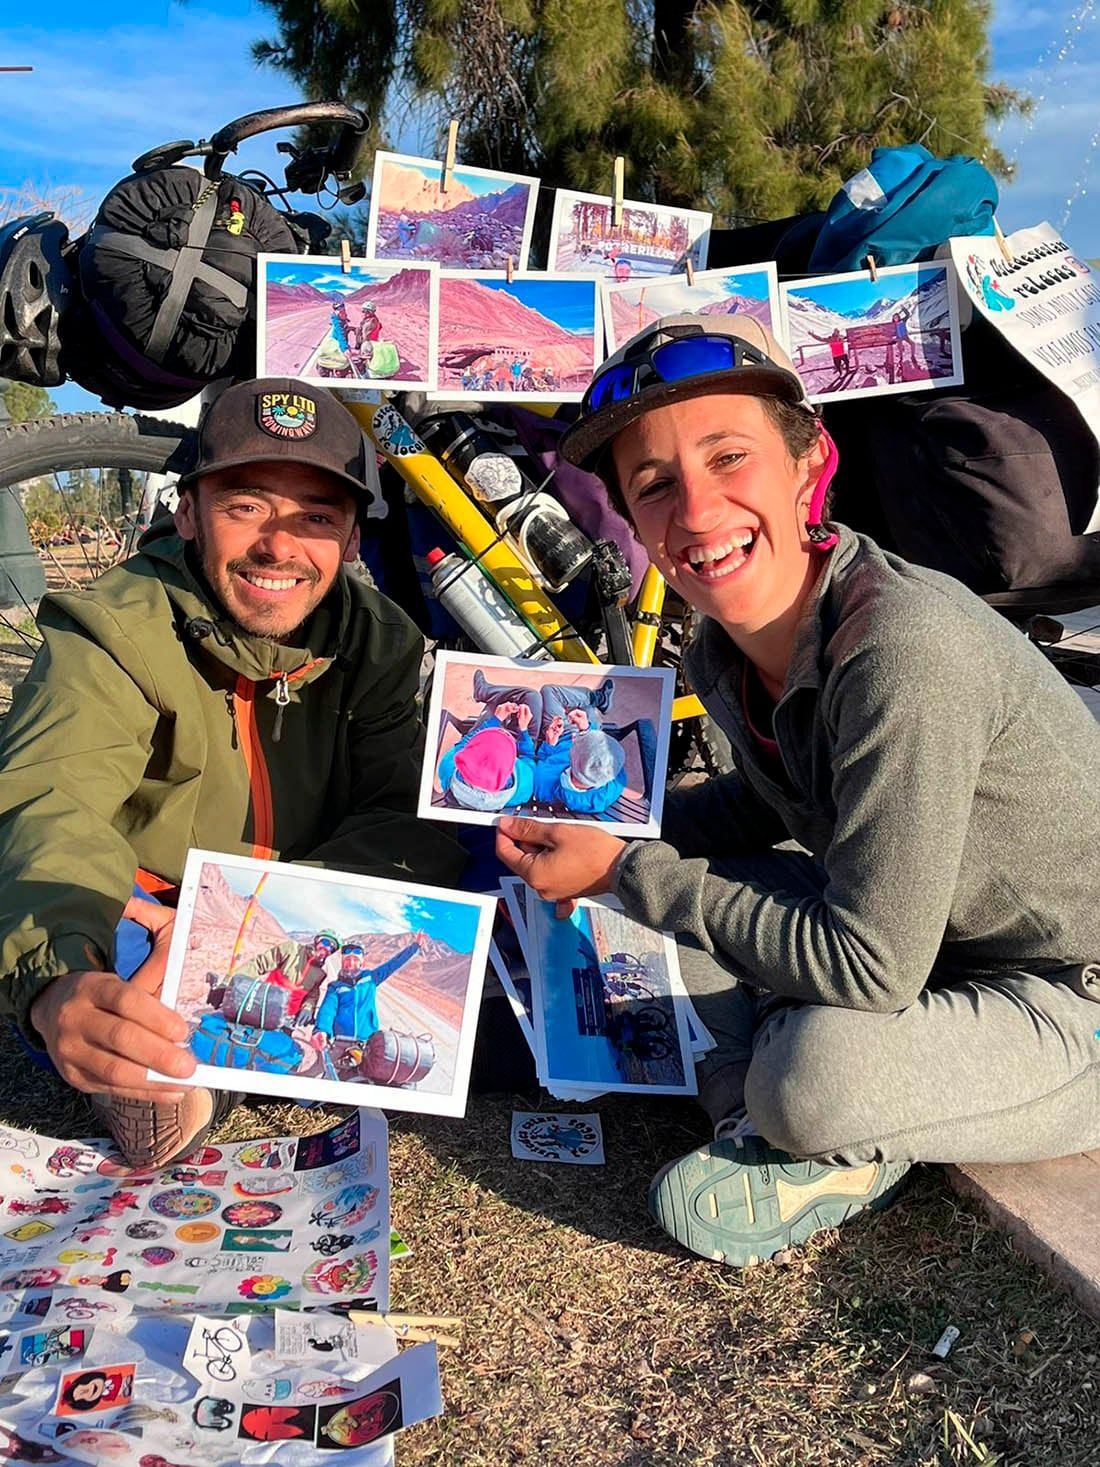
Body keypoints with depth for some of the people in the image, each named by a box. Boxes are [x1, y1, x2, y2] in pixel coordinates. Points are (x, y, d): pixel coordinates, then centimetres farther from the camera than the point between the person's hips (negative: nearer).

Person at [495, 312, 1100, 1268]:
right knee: (688, 871, 0)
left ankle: (857, 1144, 2)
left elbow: (869, 966, -30)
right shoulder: (723, 655, -8)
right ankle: (796, 1133, 4)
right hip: (932, 946, 7)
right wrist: (609, 833, -5)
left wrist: (625, 874, -22)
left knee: (817, 1079, -32)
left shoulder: (908, 650, -33)